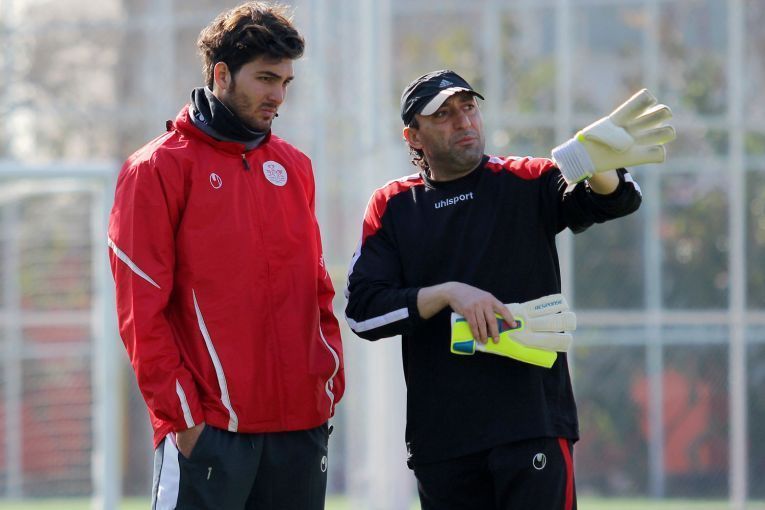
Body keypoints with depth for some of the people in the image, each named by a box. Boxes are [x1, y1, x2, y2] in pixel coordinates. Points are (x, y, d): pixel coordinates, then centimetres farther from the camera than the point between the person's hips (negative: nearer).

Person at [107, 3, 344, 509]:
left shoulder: (294, 167, 15)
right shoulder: (159, 168, -3)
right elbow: (141, 310, -7)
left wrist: (331, 381, 7)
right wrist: (181, 414, -12)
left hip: (302, 424, 6)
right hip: (209, 429, -6)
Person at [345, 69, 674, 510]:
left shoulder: (525, 183, 6)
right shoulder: (392, 206, 9)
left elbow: (615, 200, -13)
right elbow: (363, 311, 0)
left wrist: (595, 164, -36)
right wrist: (447, 293, -14)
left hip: (533, 423, -2)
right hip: (441, 439, 2)